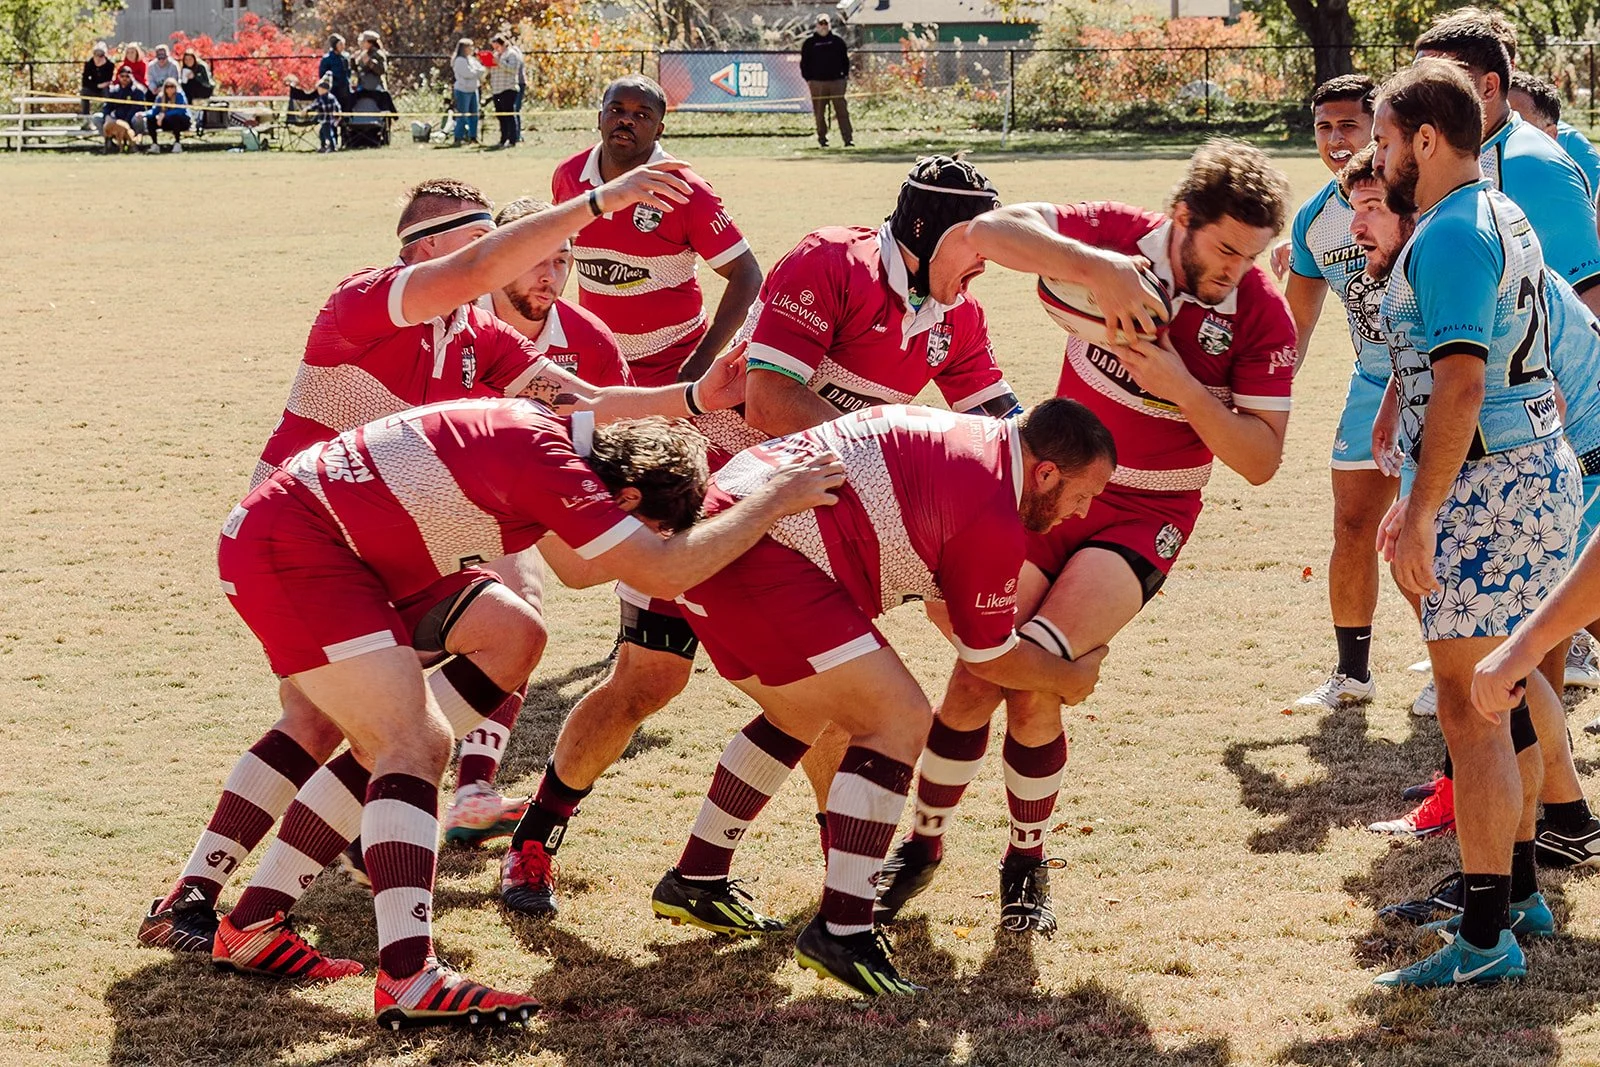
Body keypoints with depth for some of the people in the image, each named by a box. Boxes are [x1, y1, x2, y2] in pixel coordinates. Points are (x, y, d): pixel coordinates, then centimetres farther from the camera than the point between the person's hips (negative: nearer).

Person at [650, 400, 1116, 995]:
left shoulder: (962, 437, 19)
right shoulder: (995, 517, -9)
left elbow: (947, 604, 35)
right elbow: (989, 656, 6)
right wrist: (1068, 680, 24)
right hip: (764, 559, -10)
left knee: (799, 717, 28)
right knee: (900, 721, -8)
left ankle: (695, 881, 37)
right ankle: (841, 932, -9)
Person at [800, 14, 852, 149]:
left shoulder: (838, 41, 9)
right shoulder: (810, 43, 6)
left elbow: (845, 60, 14)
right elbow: (804, 62, 8)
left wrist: (845, 76, 6)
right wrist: (808, 79, 0)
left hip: (837, 81, 0)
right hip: (817, 82, 0)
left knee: (842, 111, -6)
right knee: (819, 113, 2)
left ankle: (848, 138, -7)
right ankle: (822, 139, 11)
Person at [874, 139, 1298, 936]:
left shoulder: (1262, 316, -14)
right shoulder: (1118, 237, -13)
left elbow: (1261, 459, -13)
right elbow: (991, 230, -24)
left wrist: (1180, 385, -26)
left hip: (1145, 518, -2)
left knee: (1032, 679, -19)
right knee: (978, 676, -3)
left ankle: (1027, 861, 4)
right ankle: (923, 843, 20)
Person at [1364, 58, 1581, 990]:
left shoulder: (1449, 235, -15)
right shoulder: (1505, 219, 16)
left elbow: (1460, 385, -24)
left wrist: (1421, 512, -23)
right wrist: (1426, 495, 25)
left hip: (1486, 487, -10)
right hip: (1543, 466, 10)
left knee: (1470, 706, -8)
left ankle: (1487, 937, -5)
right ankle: (1518, 887, 29)